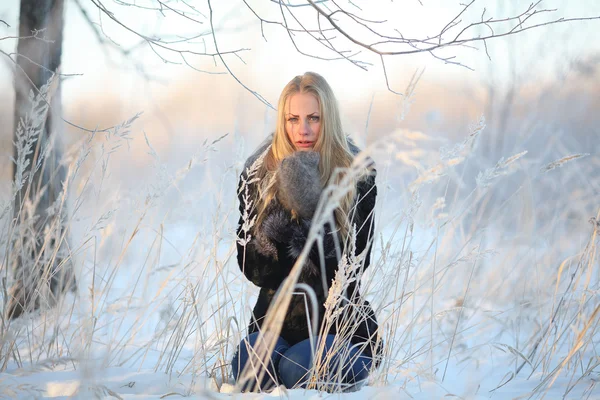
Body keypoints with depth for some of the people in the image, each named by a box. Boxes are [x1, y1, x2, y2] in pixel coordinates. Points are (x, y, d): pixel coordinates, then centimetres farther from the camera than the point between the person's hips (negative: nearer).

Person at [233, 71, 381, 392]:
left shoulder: (358, 176, -6)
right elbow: (253, 268, -5)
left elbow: (350, 271, -13)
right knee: (248, 366, -30)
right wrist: (283, 212, -21)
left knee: (298, 370, -31)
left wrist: (312, 213, -24)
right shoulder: (258, 173, 0)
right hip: (275, 321, 1)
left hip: (341, 326, -1)